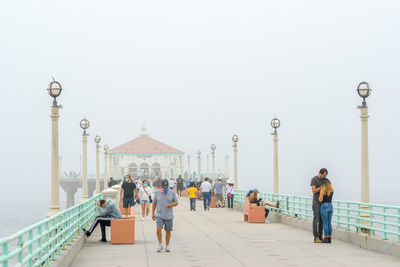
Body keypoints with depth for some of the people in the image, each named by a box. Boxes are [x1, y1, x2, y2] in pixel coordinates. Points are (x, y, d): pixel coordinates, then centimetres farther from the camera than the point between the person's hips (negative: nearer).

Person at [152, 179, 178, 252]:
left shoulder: (172, 192, 0)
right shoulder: (157, 192, 3)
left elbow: (176, 202, 4)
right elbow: (154, 203, 10)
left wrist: (171, 204, -17)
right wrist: (153, 213, 5)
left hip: (169, 215, 0)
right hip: (159, 215, 0)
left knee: (168, 231, 5)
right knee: (159, 229, -16)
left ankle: (167, 246, 19)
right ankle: (160, 245, -3)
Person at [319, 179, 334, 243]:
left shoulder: (322, 190, -11)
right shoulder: (331, 190, 6)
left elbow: (320, 200, -14)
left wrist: (319, 197, 6)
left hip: (324, 206, -5)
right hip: (330, 206, 5)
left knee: (325, 223, -1)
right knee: (329, 223, 9)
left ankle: (326, 238, -3)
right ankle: (329, 238, 9)